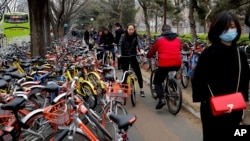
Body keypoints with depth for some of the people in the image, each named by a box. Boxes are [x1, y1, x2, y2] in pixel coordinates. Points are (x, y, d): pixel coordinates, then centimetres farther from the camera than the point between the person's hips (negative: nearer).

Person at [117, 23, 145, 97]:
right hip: (124, 57, -1)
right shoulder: (123, 36, -3)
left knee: (138, 73, -4)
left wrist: (141, 50, -39)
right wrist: (119, 54, -28)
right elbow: (120, 45, -12)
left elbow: (138, 43, -18)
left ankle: (141, 90, 4)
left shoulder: (136, 37, -1)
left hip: (133, 56, 1)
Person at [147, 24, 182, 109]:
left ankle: (161, 99, -9)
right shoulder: (178, 39, 17)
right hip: (177, 64, 4)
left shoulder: (159, 39, 6)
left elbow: (152, 52, 15)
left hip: (164, 64, -4)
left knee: (157, 81, 11)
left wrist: (148, 56, 37)